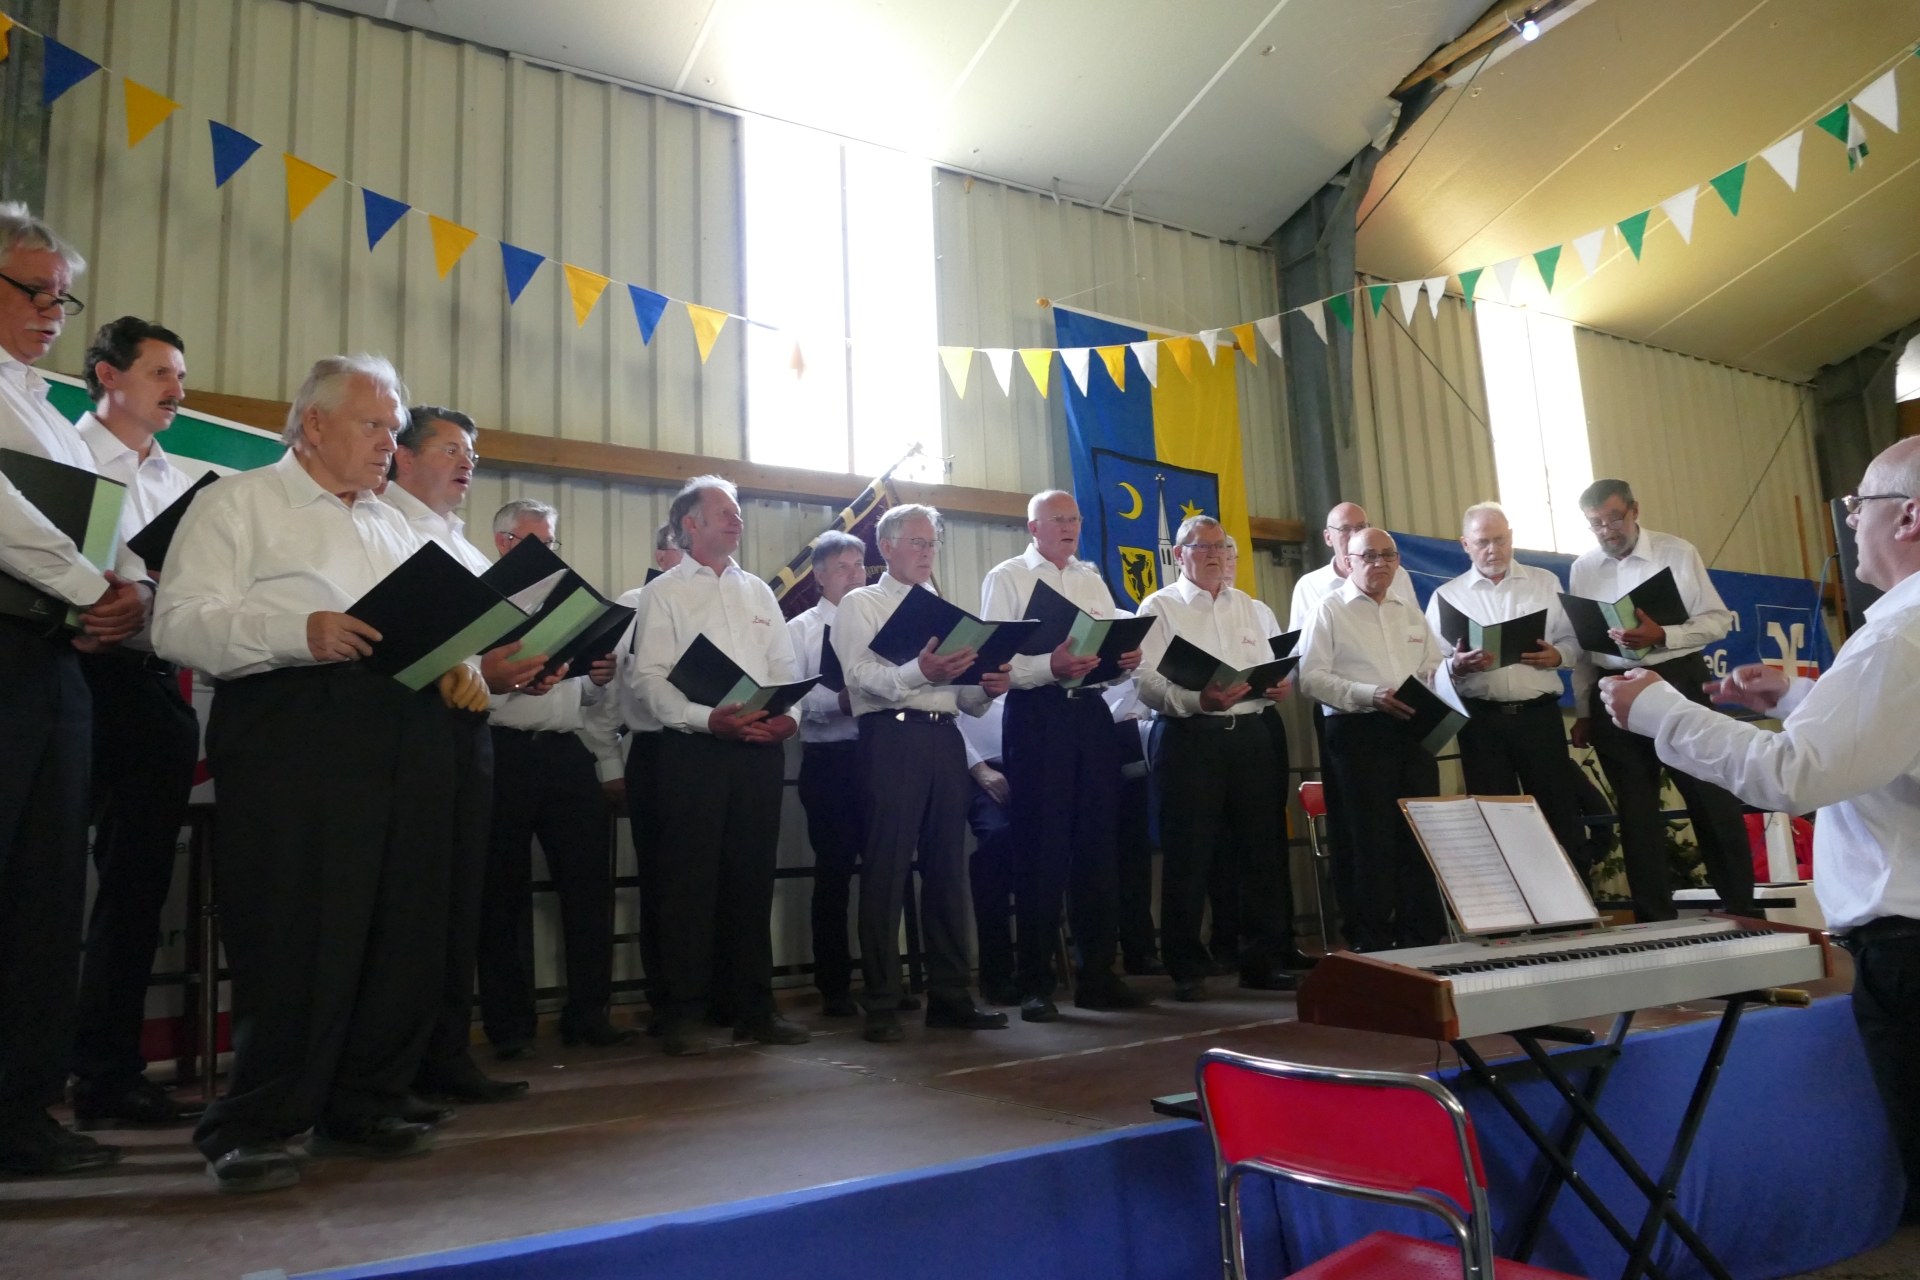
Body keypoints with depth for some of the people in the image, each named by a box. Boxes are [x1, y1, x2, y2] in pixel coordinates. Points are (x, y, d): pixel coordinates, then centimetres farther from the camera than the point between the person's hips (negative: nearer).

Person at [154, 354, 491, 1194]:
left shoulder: (395, 525, 26)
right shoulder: (239, 503, 6)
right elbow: (181, 624, -7)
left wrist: (459, 661, 1)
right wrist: (300, 631, -22)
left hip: (410, 733, 7)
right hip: (293, 725, -6)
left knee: (405, 928, 6)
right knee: (294, 935, -7)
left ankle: (362, 1107, 20)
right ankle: (253, 1127, 7)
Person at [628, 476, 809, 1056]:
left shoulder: (758, 592, 19)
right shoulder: (663, 594, 5)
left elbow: (787, 669, 15)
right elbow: (649, 678, -6)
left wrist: (788, 716, -5)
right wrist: (708, 719, -20)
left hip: (761, 750, 4)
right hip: (694, 749, -4)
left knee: (753, 878, 8)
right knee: (690, 881, -2)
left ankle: (753, 1007, 16)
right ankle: (684, 1014, 7)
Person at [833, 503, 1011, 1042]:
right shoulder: (860, 604, 6)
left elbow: (965, 698, 17)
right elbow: (862, 676, -12)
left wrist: (987, 688, -6)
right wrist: (920, 672, -28)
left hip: (944, 739, 6)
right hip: (892, 738, -6)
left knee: (947, 869, 8)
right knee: (886, 870, -5)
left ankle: (950, 996, 16)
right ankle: (882, 1006, 3)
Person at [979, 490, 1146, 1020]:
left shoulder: (1092, 580, 20)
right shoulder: (1005, 578, 3)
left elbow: (1116, 647, 18)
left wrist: (1128, 659, -5)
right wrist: (1050, 666, -23)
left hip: (1090, 712, 5)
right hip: (1035, 715, -5)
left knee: (1098, 845, 6)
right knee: (1040, 851, -3)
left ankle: (1099, 976, 16)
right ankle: (1036, 985, 6)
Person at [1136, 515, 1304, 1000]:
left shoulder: (1244, 604, 19)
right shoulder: (1160, 607, 2)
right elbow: (1148, 682, -9)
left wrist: (1276, 686, -3)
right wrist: (1197, 699, -23)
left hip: (1250, 735, 5)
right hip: (1190, 738, -5)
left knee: (1263, 847, 8)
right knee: (1189, 856, -2)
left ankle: (1266, 959, 20)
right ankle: (1187, 969, 9)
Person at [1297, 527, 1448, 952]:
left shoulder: (1410, 611, 21)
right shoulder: (1330, 610, 2)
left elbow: (1434, 668, 20)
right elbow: (1311, 678, -8)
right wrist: (1368, 695, -17)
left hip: (1413, 731, 5)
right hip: (1358, 731, -5)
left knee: (1421, 835, 5)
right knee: (1373, 838, -3)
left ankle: (1423, 936, 15)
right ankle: (1373, 941, 7)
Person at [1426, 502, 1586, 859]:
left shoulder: (1545, 582, 11)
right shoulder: (1446, 596, 6)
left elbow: (1572, 639, 10)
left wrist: (1557, 656, -11)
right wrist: (1458, 666, -20)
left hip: (1540, 714, 1)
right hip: (1481, 721, -1)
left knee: (1559, 810, 4)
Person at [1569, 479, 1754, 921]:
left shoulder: (1677, 552, -3)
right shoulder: (1582, 569, 5)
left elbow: (1718, 620, -5)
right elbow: (1581, 645, 7)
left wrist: (1662, 636, -23)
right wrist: (1583, 713, 7)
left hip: (1677, 683, -2)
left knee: (1712, 801, 2)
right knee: (1636, 811, 10)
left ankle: (1741, 910, 17)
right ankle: (1654, 918, 21)